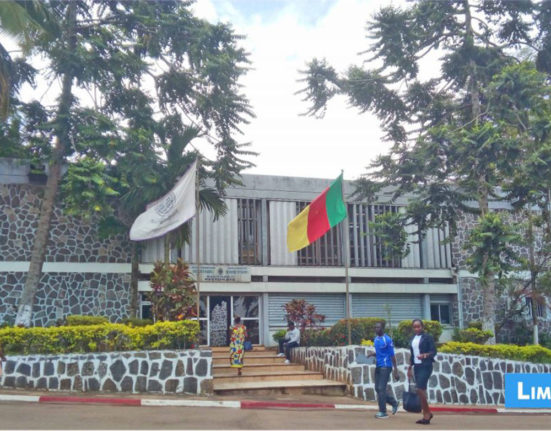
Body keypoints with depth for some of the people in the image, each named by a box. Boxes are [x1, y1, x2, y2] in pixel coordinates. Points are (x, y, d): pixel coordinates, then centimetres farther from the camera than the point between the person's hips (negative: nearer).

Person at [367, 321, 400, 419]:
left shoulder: (387, 340, -12)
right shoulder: (376, 339, 12)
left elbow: (392, 355, -11)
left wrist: (395, 371, -13)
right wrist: (373, 354, 1)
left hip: (385, 366, -8)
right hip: (378, 366, 8)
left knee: (381, 389, -8)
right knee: (378, 389, 9)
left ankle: (383, 412, 0)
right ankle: (394, 403, 27)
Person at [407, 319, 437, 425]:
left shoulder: (428, 337, -5)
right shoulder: (412, 339, 14)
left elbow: (433, 351, -9)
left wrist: (425, 355, -28)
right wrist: (410, 368, 18)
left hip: (425, 366, -7)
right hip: (416, 366, 7)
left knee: (420, 389, -14)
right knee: (421, 390, 5)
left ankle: (427, 413, -1)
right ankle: (426, 415, 10)